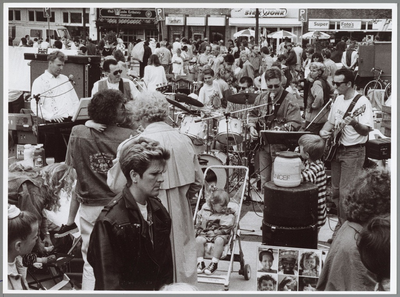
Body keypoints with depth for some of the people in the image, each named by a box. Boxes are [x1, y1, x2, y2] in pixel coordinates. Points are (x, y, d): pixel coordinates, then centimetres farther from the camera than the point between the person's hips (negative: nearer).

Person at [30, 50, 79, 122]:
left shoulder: (65, 79, 21)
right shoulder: (39, 81, 2)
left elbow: (76, 101, 25)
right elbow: (35, 107, -8)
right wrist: (51, 116, -22)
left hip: (72, 119, 5)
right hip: (54, 122, -5)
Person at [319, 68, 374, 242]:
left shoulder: (362, 102, -14)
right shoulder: (339, 99, 10)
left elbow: (366, 131, -20)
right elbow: (331, 121, 22)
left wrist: (354, 123, -39)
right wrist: (324, 131, 2)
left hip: (353, 152, -8)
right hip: (336, 150, 8)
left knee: (346, 193, -10)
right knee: (336, 192, 11)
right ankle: (341, 227, 23)